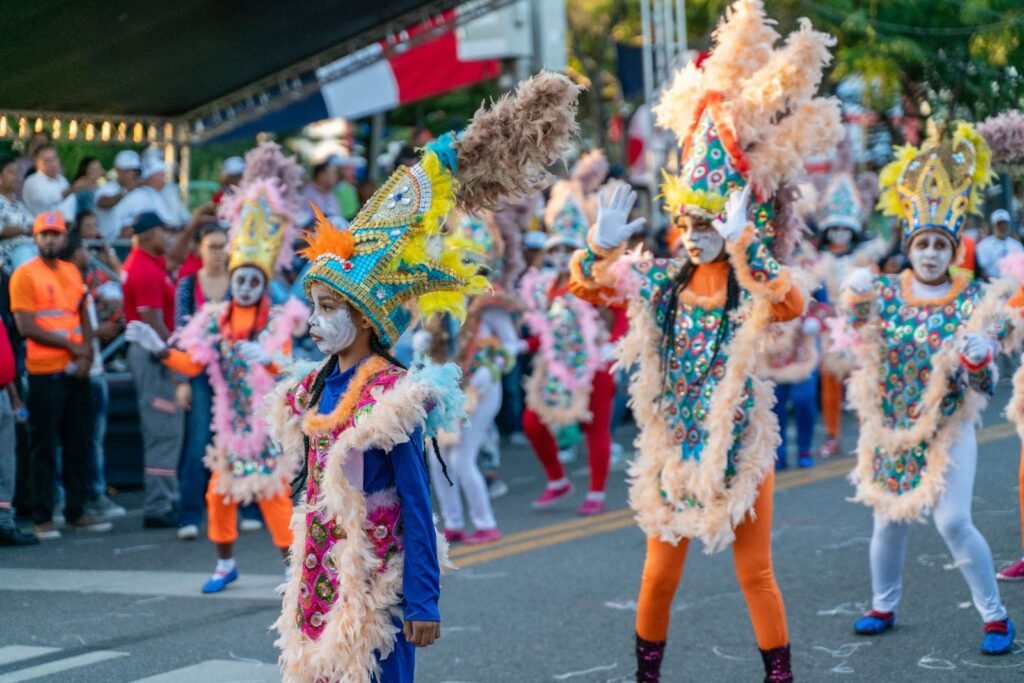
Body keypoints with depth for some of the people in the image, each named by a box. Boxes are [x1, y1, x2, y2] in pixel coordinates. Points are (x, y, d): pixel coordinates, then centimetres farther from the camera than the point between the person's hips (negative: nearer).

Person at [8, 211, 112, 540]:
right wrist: (71, 345, -11)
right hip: (45, 372, -6)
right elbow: (26, 327, -12)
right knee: (44, 447, -2)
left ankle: (76, 512, 17)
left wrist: (87, 352, -3)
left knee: (79, 444, 9)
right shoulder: (25, 274, -6)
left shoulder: (72, 272, 13)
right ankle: (42, 518, 3)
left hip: (77, 370, 6)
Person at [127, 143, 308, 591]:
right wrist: (159, 348, -11)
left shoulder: (278, 320, -8)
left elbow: (285, 361, -25)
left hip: (268, 422, -5)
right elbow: (191, 363, 2)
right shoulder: (214, 318, 4)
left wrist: (268, 359, -46)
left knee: (273, 491, -8)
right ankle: (225, 563, 25)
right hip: (230, 421, 5)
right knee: (220, 491, 10)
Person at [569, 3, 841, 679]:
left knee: (755, 572, 3)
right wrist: (602, 245, -21)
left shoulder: (756, 288, -11)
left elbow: (794, 304, -33)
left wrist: (745, 244, -43)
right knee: (660, 572, 9)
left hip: (740, 445, -3)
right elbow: (587, 285, 0)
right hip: (675, 444, 3)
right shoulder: (663, 281, 0)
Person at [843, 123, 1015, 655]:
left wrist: (977, 360, -30)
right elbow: (865, 357, 1)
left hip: (947, 428, -3)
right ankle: (883, 606, 31)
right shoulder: (885, 292, 0)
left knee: (953, 521, -12)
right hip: (892, 427, 3)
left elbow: (981, 386, -7)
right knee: (888, 519, 11)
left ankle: (996, 617, 2)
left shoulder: (973, 300, -6)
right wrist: (859, 308, -13)